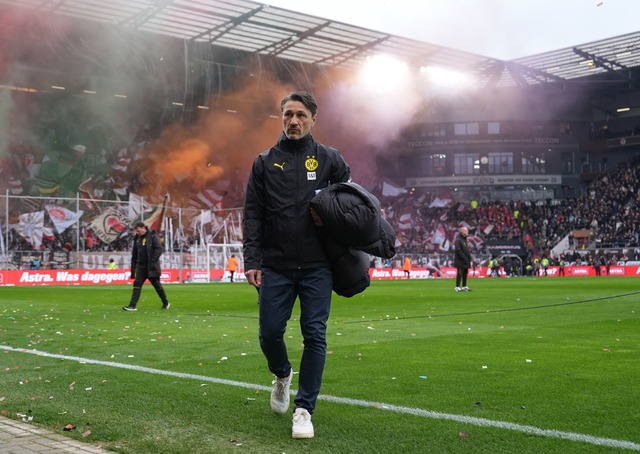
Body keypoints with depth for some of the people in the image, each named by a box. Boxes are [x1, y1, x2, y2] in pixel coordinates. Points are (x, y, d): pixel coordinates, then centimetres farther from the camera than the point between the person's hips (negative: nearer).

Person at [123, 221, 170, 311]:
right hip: (140, 266, 5)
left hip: (152, 267, -5)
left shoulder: (152, 236, -8)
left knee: (157, 285, 6)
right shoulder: (137, 238, 10)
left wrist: (153, 261, -20)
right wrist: (133, 266, 12)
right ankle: (132, 305, -10)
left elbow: (159, 249, -13)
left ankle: (165, 303, 23)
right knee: (137, 284, -7)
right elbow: (134, 253, 16)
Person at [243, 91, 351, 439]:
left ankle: (304, 409, 11)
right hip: (275, 266, 1)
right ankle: (282, 375, 35)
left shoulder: (329, 159, 6)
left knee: (315, 335, -2)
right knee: (269, 333, 1)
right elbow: (253, 214, 3)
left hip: (316, 267, -1)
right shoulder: (265, 162, 6)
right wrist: (252, 260, -7)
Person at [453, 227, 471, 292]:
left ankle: (464, 286, 20)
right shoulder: (458, 240, -14)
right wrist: (464, 258, -20)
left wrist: (469, 257, 11)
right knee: (460, 273, -8)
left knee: (465, 273, 12)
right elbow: (458, 250, -20)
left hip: (465, 260, 10)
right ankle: (457, 287, -5)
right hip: (460, 261, -10)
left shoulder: (464, 239, 17)